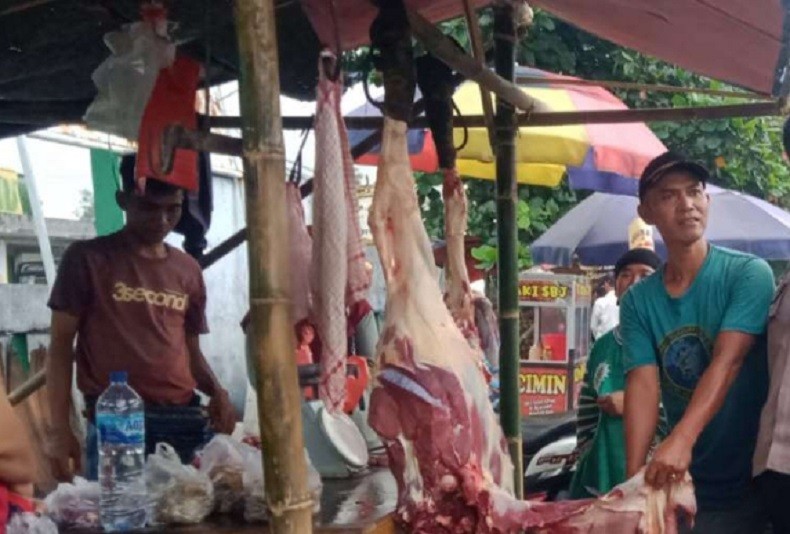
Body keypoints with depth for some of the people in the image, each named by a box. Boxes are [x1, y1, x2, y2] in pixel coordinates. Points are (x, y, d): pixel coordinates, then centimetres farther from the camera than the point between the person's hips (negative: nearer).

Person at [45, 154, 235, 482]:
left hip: (184, 420, 4)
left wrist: (216, 392, 0)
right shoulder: (87, 259, 2)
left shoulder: (189, 271, 15)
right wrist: (59, 429, -6)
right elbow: (61, 345, 1)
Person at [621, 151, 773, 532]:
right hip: (681, 485, 4)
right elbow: (643, 383, -9)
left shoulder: (748, 273, -9)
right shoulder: (637, 301, 1)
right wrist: (635, 477, -23)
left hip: (753, 480, -3)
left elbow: (727, 362, -22)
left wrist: (681, 440, -35)